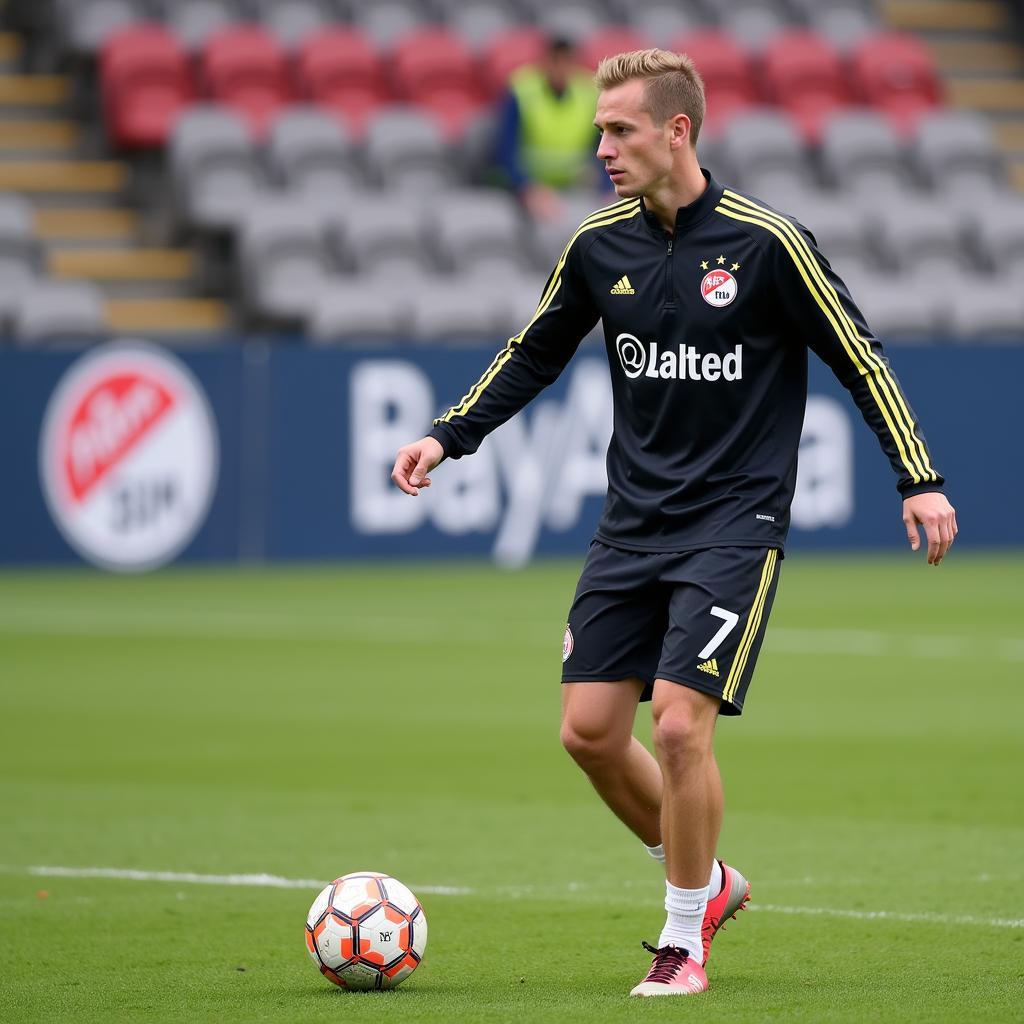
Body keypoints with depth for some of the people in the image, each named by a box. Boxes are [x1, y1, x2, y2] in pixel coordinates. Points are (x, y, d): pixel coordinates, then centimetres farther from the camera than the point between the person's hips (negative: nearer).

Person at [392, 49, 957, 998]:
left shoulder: (765, 241, -11)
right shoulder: (599, 244, 3)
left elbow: (857, 356, -4)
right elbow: (534, 352, 17)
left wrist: (919, 479, -7)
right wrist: (448, 437, 7)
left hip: (732, 526, -5)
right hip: (631, 522, 5)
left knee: (680, 726, -14)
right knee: (589, 731, 1)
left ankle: (685, 939, 4)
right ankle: (707, 880, 25)